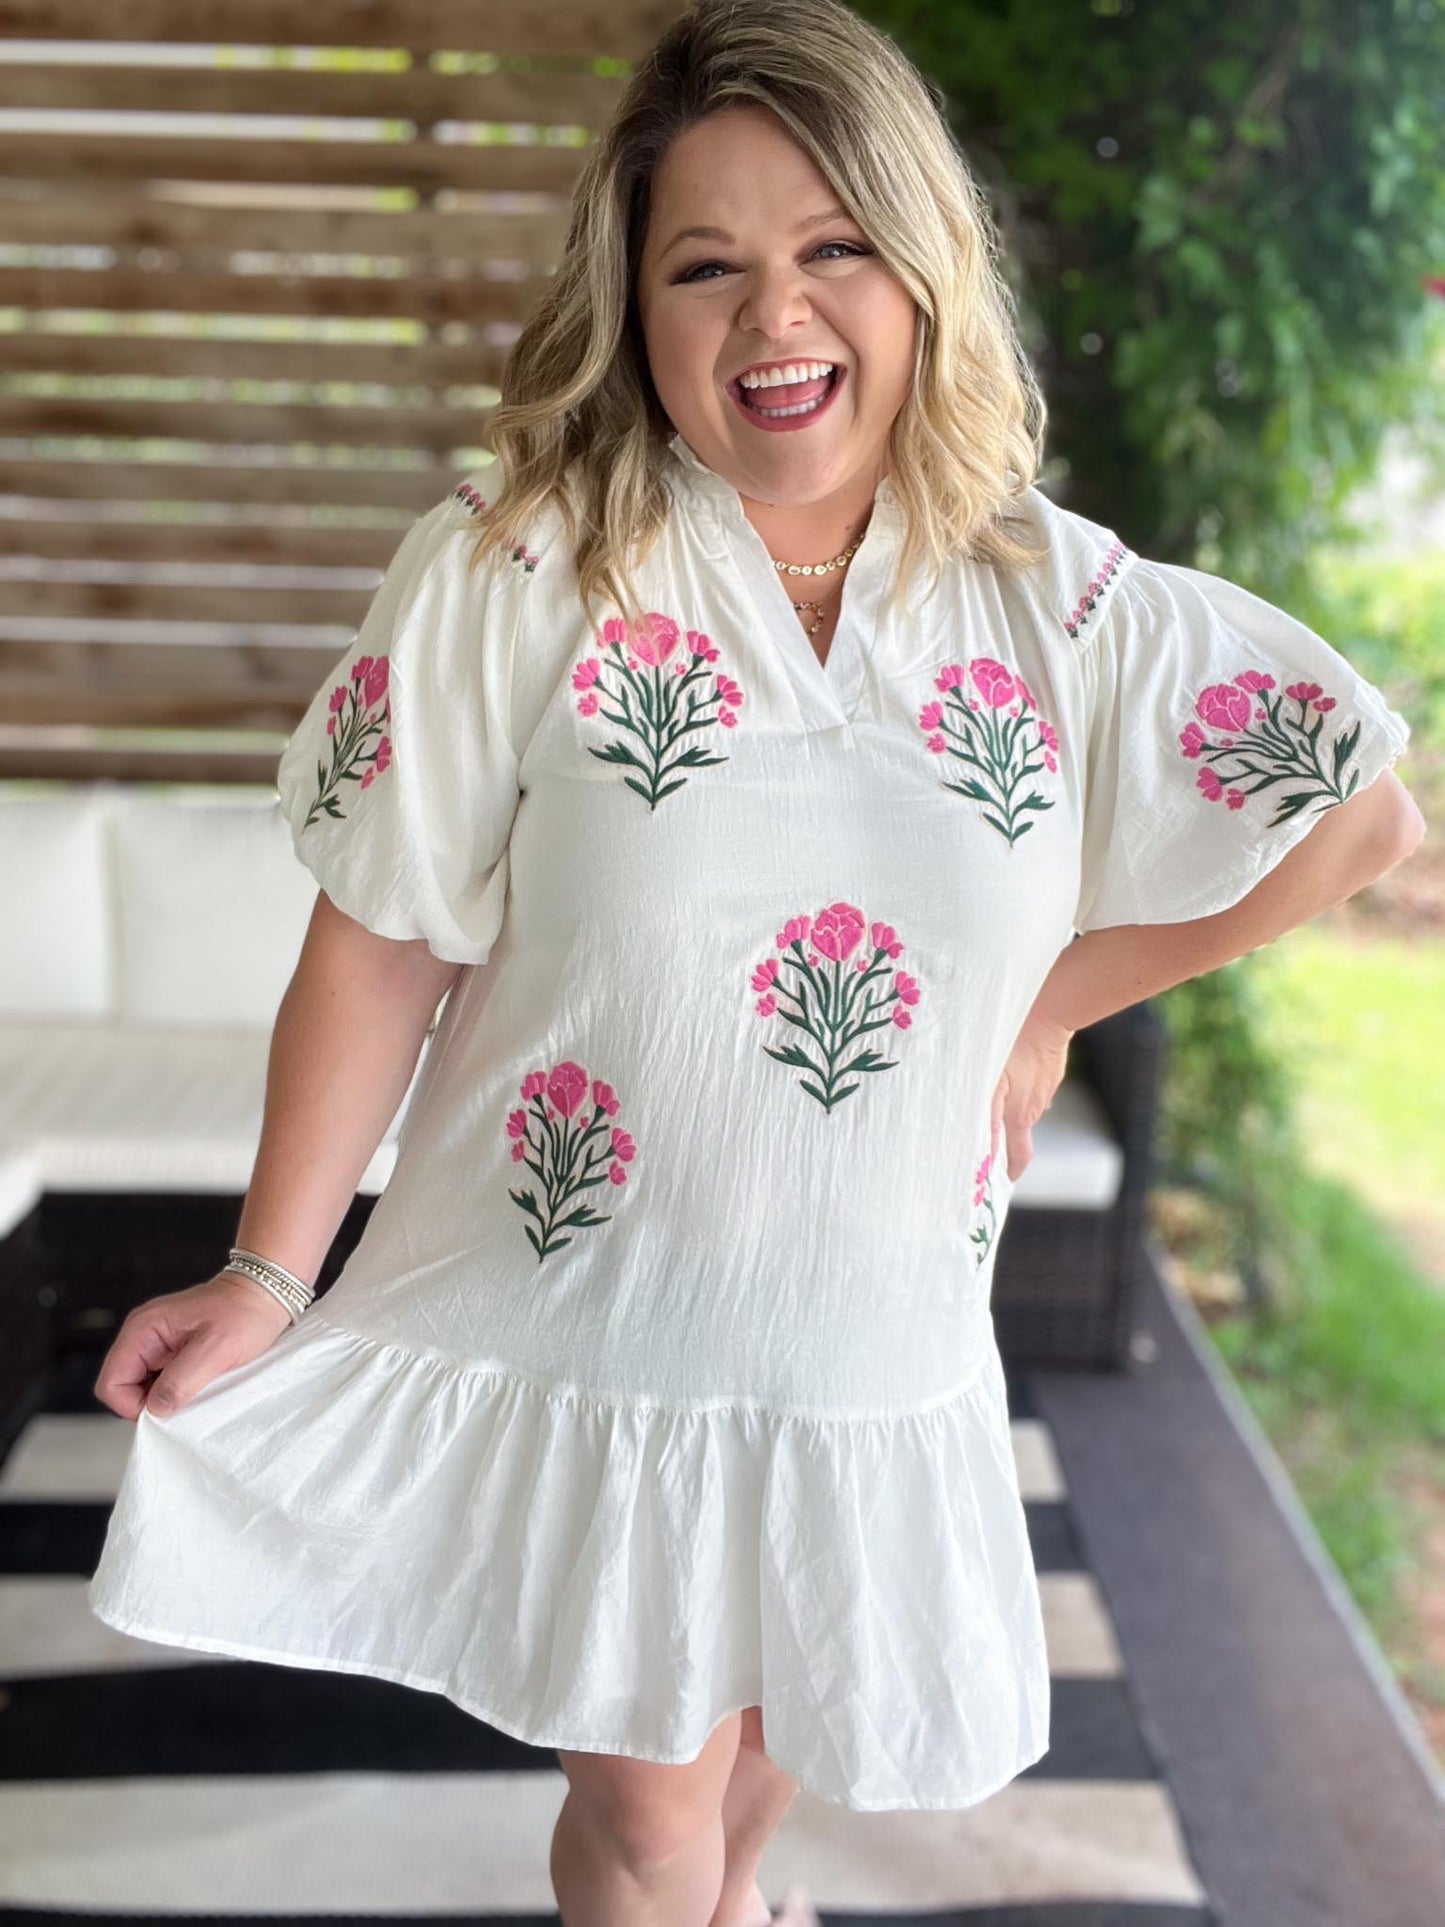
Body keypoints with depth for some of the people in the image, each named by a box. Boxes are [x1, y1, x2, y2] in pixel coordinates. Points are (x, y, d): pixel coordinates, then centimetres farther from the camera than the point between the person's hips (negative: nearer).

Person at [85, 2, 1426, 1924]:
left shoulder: (1068, 608, -7)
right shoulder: (512, 573, -14)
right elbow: (383, 947, -11)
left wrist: (1042, 1004, 0)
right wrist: (269, 1277, -8)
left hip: (876, 1341, 3)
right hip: (579, 1316, -3)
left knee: (787, 1724, 27)